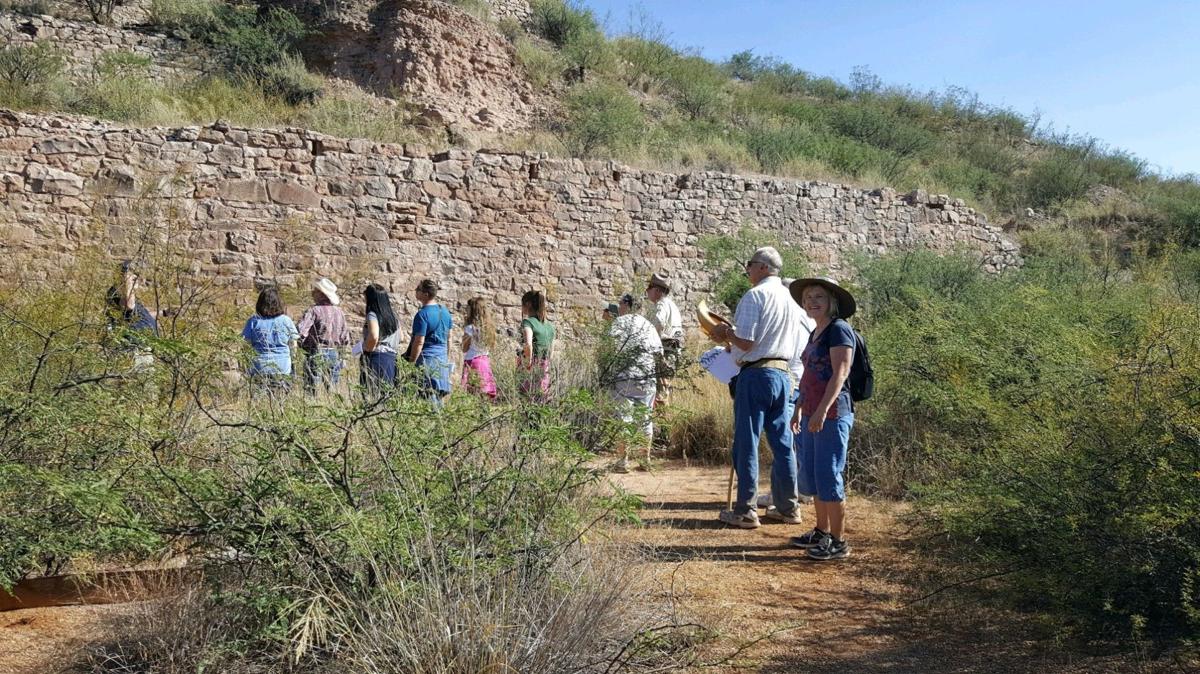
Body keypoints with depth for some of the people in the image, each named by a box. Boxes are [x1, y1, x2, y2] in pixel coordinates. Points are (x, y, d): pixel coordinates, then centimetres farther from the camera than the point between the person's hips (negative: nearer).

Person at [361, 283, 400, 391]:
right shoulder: (392, 315, 13)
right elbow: (400, 338, 19)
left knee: (373, 392, -7)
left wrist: (367, 350, -9)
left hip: (377, 358, -8)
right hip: (391, 357, 8)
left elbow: (373, 337, -24)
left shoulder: (372, 315, -10)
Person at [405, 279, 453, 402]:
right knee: (439, 398, 13)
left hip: (426, 359, -7)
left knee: (429, 398, -5)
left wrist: (411, 363, -10)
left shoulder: (422, 314, -14)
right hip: (442, 359, 7)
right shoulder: (445, 311, 9)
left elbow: (419, 342, -16)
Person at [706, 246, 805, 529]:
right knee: (782, 442, 12)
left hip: (756, 374, -8)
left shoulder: (754, 296, -10)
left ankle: (745, 511, 3)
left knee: (747, 444, -1)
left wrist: (726, 334, 4)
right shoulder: (790, 299, 15)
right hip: (783, 373, 8)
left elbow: (746, 342, -18)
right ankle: (788, 507, 19)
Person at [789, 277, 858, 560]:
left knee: (828, 476, -5)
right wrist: (799, 409, 21)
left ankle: (838, 542, 4)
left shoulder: (839, 329, -10)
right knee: (812, 474, 14)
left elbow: (840, 374, -18)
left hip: (832, 414, -9)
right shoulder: (815, 333, 17)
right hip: (813, 414, 9)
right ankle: (822, 532, 27)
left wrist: (822, 410, -25)